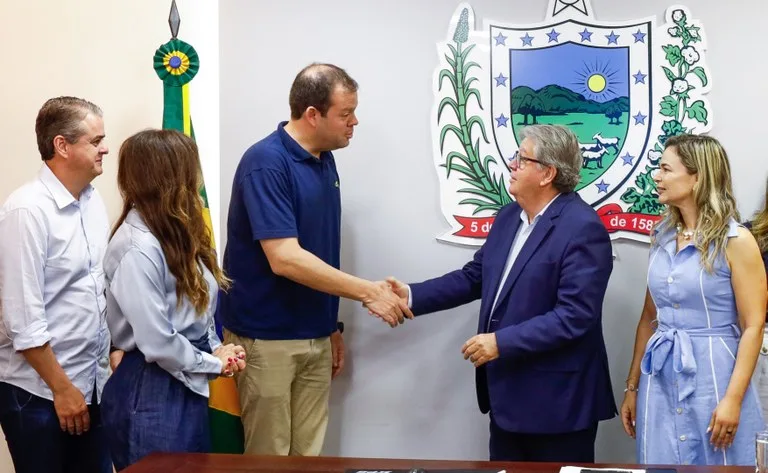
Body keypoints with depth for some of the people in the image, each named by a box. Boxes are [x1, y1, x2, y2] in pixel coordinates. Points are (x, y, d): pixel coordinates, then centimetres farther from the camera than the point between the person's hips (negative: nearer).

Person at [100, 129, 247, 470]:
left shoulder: (175, 233, 7)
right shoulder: (138, 249, -22)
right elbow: (157, 343, -24)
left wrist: (216, 348, -2)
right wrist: (214, 364, -11)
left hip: (187, 385, 9)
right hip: (150, 392, -9)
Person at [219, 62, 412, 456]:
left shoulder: (324, 160, 7)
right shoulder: (266, 163, -18)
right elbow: (284, 259, -26)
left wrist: (332, 324, 16)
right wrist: (367, 292, -21)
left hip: (315, 336, 8)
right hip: (266, 338, -7)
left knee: (309, 453, 13)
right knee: (268, 456, 4)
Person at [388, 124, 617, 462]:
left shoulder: (583, 228, -19)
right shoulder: (509, 216, 9)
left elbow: (574, 316, -25)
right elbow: (474, 276, 13)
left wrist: (501, 342, -25)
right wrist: (412, 295, 2)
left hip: (558, 400, -8)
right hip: (507, 392, 8)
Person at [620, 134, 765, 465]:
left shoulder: (735, 241, -8)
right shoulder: (662, 237, 8)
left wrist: (733, 399, -17)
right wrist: (632, 387, 11)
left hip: (712, 376, -5)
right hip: (660, 380, 5)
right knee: (662, 466, 9)